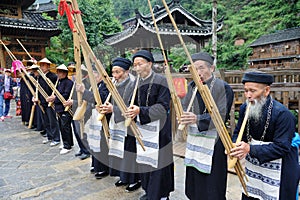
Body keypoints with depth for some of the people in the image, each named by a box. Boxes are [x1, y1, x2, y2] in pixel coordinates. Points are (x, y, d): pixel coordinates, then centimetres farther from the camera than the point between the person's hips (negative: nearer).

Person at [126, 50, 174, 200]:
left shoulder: (161, 81, -12)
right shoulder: (137, 82, 7)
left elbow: (163, 107, -17)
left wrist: (141, 111, -26)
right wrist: (132, 111, -9)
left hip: (158, 128, -6)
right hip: (142, 127, 7)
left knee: (158, 159, 1)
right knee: (144, 159, 15)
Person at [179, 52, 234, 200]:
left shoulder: (223, 87, -11)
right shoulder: (192, 86, 7)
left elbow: (222, 116, -19)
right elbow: (184, 107, 6)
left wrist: (197, 119, -31)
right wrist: (184, 117, -17)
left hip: (213, 142, -5)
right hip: (193, 139, 6)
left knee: (211, 183, 4)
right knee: (194, 180, 16)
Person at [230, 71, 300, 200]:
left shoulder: (283, 114, -23)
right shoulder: (245, 108, -4)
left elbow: (282, 147, -24)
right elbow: (238, 133, 4)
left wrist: (250, 149, -32)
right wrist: (235, 148, -17)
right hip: (252, 165, 5)